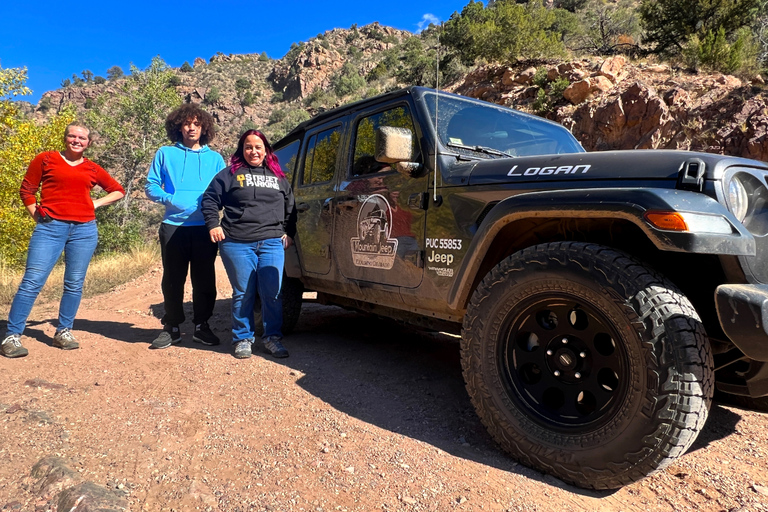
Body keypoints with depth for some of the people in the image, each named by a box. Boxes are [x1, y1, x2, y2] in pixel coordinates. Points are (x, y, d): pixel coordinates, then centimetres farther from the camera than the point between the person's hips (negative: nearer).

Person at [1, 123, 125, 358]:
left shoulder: (92, 169, 12)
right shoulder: (46, 159, 7)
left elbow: (118, 190, 22)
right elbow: (26, 189, 10)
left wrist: (97, 203, 9)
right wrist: (37, 215, 2)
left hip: (84, 230, 3)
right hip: (50, 227, -2)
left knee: (74, 284, 6)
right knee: (32, 281, -7)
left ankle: (63, 332, 18)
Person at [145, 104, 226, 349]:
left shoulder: (214, 158, 14)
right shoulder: (165, 154, 12)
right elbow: (151, 187, 9)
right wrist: (169, 198, -10)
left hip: (205, 228, 0)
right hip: (173, 226, 0)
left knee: (204, 280, 3)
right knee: (173, 280, 5)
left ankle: (201, 326, 16)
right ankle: (171, 327, 18)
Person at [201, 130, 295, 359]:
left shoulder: (278, 176, 18)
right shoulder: (230, 174, 9)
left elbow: (290, 207, 22)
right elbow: (209, 200, 9)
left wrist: (288, 232, 14)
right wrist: (213, 225, -3)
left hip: (271, 243, 2)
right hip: (237, 244, -2)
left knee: (272, 293, -1)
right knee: (243, 293, 2)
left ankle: (272, 337, 12)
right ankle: (243, 339, 14)